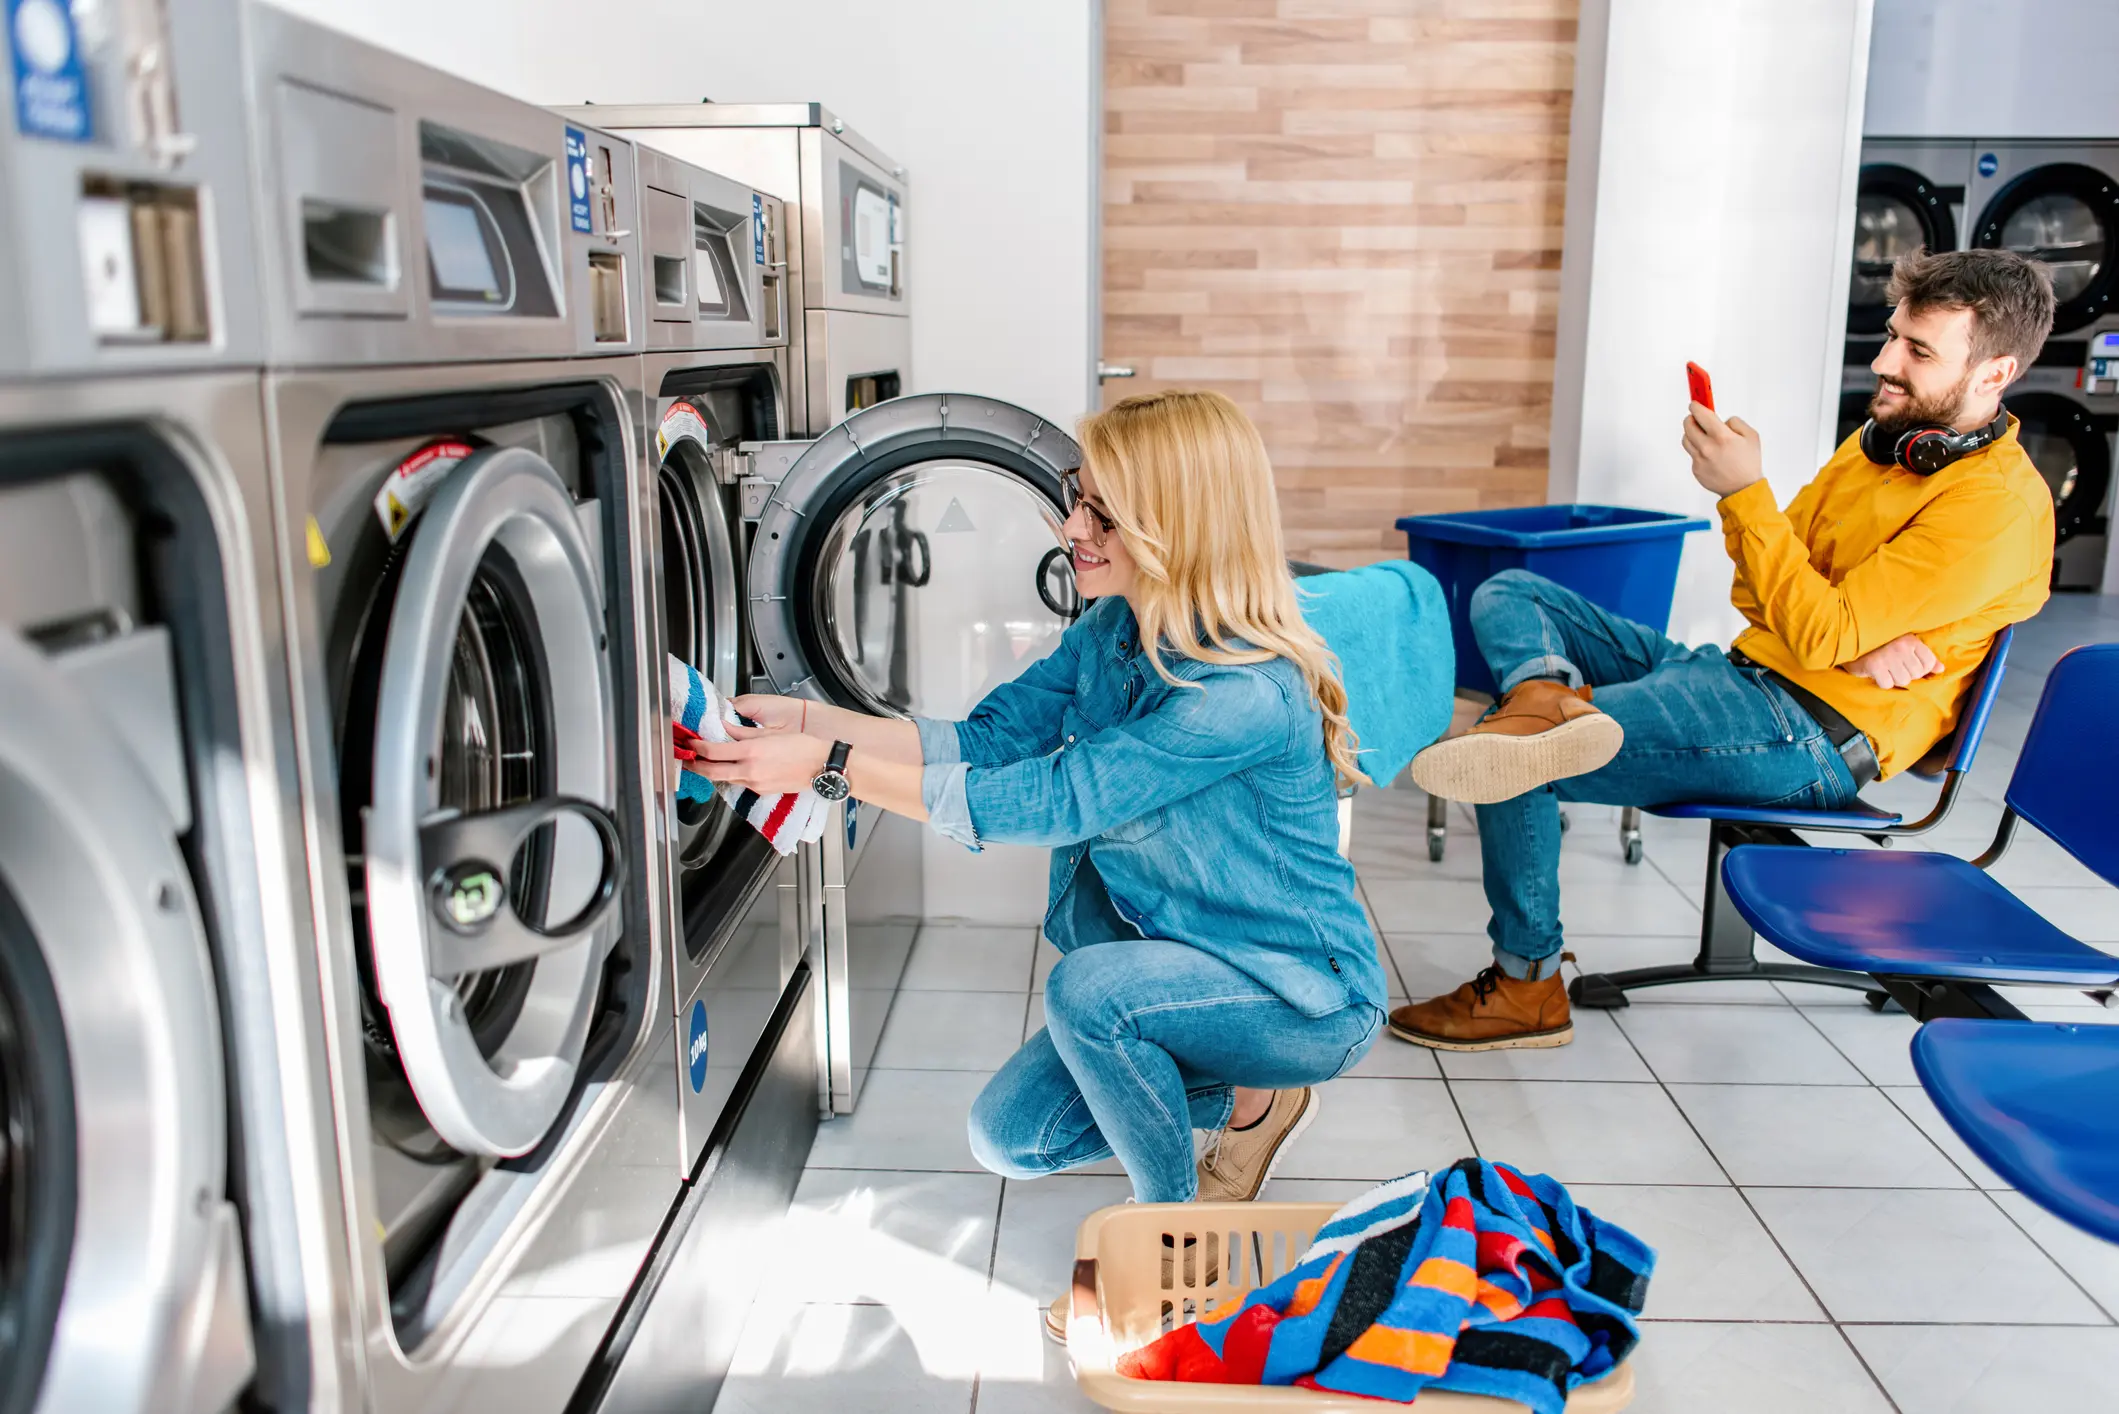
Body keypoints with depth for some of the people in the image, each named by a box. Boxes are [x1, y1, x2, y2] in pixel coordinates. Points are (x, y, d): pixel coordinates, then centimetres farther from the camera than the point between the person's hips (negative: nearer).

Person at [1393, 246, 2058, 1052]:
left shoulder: (1999, 503, -14)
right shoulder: (1882, 440, 14)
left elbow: (1820, 632, -20)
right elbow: (1760, 592, 11)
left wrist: (1744, 490, -18)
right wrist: (1853, 638, -10)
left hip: (1817, 731, -9)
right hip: (1745, 669, 9)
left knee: (1518, 767, -20)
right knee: (1506, 594, 5)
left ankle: (1526, 987, -5)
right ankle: (1546, 696, -30)